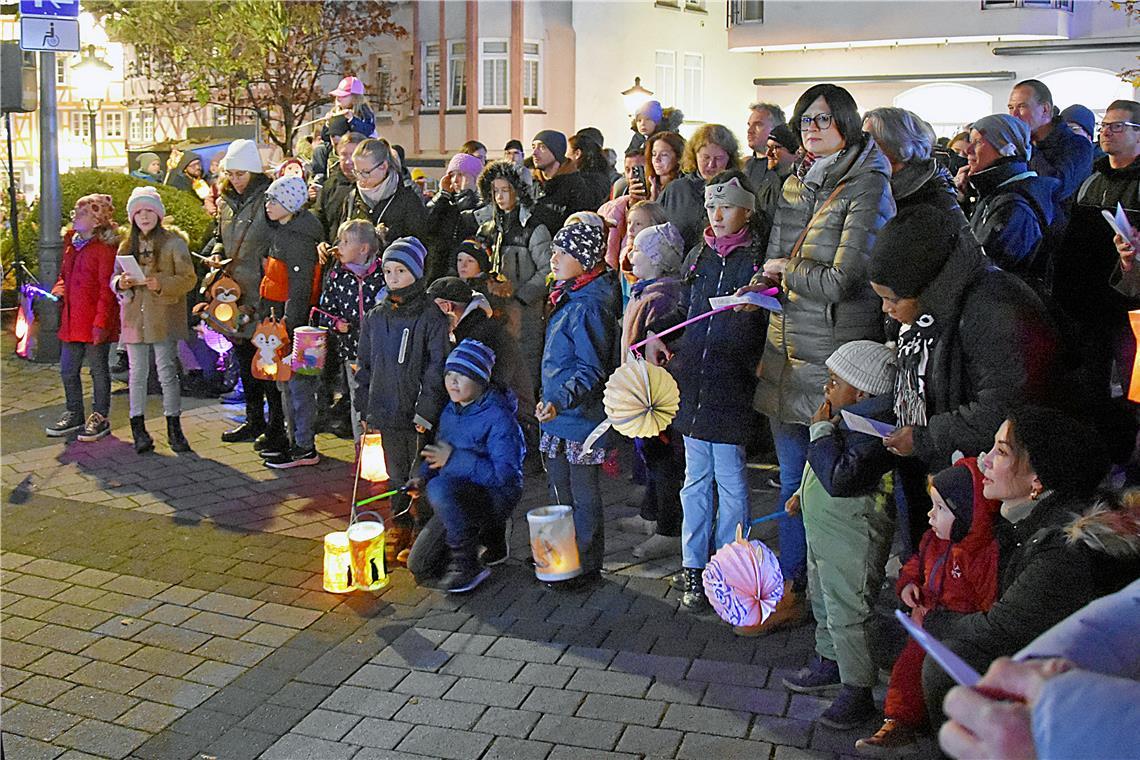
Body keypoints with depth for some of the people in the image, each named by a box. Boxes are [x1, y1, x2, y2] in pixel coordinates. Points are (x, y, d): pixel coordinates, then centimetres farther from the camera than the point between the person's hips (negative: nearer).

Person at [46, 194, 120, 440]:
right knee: (67, 370, 14)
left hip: (94, 321, -8)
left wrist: (101, 321, -19)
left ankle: (100, 418, 16)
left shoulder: (105, 247, -11)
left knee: (98, 369, 4)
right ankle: (74, 414, 28)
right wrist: (59, 289, 5)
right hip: (72, 319, 8)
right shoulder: (71, 243, 13)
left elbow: (107, 288, -15)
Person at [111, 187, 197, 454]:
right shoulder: (126, 246, 14)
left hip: (164, 318, -4)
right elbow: (114, 279, 17)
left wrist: (161, 284, -21)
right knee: (137, 374, 7)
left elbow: (188, 278, -6)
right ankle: (138, 429, 13)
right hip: (134, 318, 4)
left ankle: (174, 429, 6)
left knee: (167, 372, -2)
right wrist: (121, 283, -7)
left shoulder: (173, 242, -1)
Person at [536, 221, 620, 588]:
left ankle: (587, 566, 17)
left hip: (579, 418, -10)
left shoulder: (587, 306, -20)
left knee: (583, 496, 3)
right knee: (560, 490, 21)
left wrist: (559, 400, -36)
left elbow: (592, 370, -24)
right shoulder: (567, 298, 11)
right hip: (559, 419, 10)